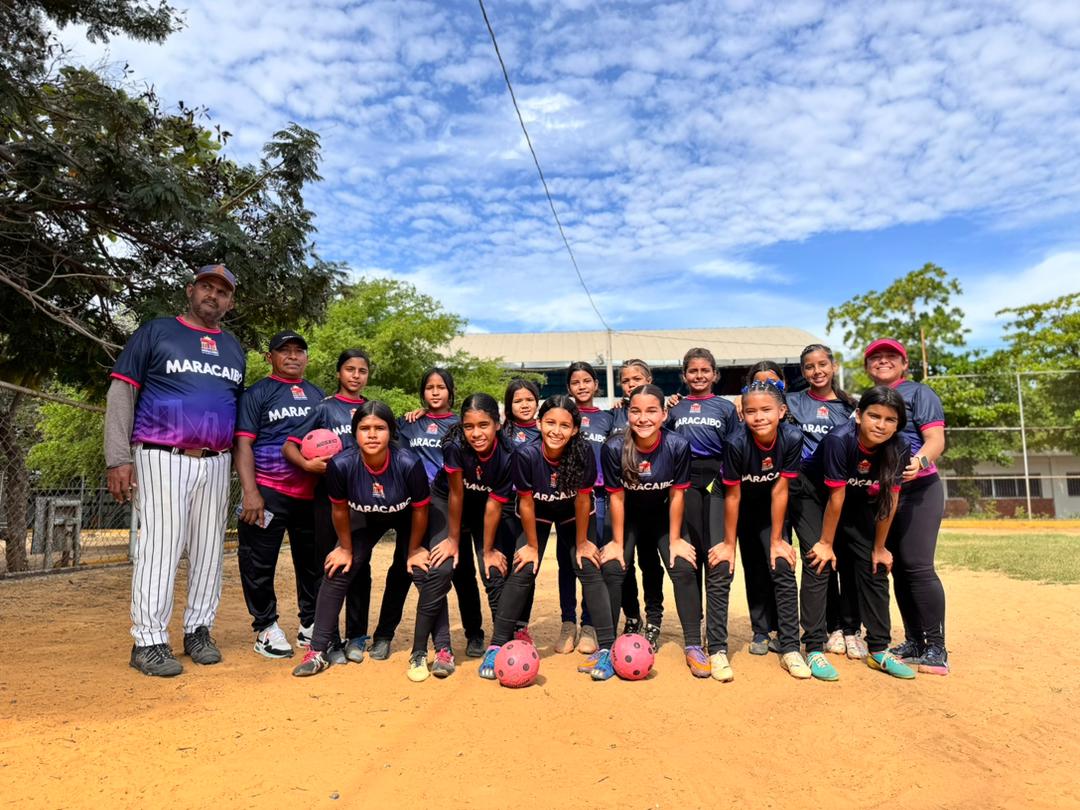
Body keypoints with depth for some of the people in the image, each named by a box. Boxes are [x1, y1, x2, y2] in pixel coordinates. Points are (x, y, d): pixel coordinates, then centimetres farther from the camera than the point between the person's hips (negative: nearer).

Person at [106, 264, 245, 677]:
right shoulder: (156, 331, 4)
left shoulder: (235, 349, 17)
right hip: (161, 458, -4)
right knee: (159, 546, -6)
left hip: (216, 464, 4)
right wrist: (119, 459, -9)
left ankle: (198, 631, 17)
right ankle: (149, 641, 2)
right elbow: (121, 394, -1)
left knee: (210, 548, 6)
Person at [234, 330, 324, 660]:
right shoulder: (257, 393, 1)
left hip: (312, 494, 5)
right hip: (268, 493, -4)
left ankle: (310, 626, 25)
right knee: (259, 564, 2)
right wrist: (250, 492, -15)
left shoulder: (317, 395, 16)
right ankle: (266, 628, 17)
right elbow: (242, 444, -6)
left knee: (314, 562, 11)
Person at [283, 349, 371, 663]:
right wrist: (308, 464, -20)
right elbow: (289, 446, -2)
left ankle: (355, 637, 20)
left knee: (360, 566, 8)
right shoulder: (325, 408, 2)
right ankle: (329, 640, 13)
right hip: (329, 495, -2)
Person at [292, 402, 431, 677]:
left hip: (406, 519, -2)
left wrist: (414, 551, -7)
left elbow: (420, 510, -19)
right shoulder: (341, 465, -33)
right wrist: (346, 548, -1)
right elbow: (340, 509, -12)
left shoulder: (409, 463, -37)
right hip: (367, 519, 2)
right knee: (336, 571, -5)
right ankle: (318, 652, 7)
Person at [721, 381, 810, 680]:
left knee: (782, 569, -11)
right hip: (744, 511, -1)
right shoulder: (737, 443, -30)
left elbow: (779, 491, -18)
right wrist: (729, 544, -12)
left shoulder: (792, 438, -26)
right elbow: (732, 496, -20)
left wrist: (777, 540, -12)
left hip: (772, 510, 1)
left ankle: (790, 648, -5)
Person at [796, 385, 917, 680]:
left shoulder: (899, 449, -21)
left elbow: (890, 499, -11)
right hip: (814, 496, -5)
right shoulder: (839, 440, -34)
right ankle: (814, 649, -7)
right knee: (818, 564, -14)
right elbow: (835, 498, -26)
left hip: (858, 503, 5)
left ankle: (879, 650, 14)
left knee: (874, 567, 2)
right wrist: (826, 543, -14)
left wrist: (880, 548, -4)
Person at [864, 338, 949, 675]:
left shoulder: (918, 393, 0)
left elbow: (936, 440, -12)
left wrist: (919, 461, -32)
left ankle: (936, 649, -3)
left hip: (918, 490, -6)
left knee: (918, 567, -11)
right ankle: (914, 642, 19)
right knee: (898, 569, 9)